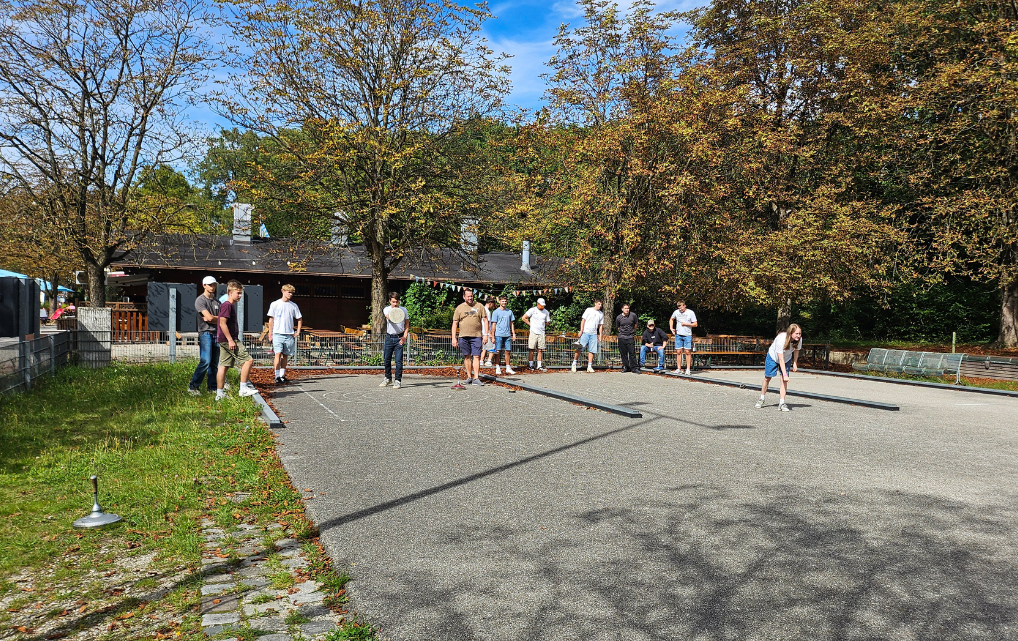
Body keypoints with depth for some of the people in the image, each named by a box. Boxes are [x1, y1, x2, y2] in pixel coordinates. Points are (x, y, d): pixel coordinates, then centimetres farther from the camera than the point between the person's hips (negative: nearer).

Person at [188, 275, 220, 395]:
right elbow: (209, 317, -13)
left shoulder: (217, 301, 18)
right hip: (205, 333, -6)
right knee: (205, 361, -15)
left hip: (216, 333, 6)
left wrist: (211, 319, -5)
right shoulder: (200, 300, -2)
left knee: (214, 363, 6)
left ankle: (212, 387, 11)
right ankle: (193, 386, -9)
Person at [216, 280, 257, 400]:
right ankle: (243, 389, -8)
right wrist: (230, 340, -21)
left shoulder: (231, 305, 19)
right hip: (228, 339, -10)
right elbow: (222, 323, -19)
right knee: (248, 360, -10)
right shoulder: (227, 305, -12)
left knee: (224, 366, 10)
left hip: (224, 341, 10)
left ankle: (219, 394, 12)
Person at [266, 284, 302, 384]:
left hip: (289, 334, 3)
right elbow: (271, 320, 5)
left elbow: (299, 319, 16)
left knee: (285, 355, 7)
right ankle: (277, 377, -11)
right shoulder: (275, 304, 3)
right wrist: (270, 334, 1)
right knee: (278, 354, -12)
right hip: (277, 333, -3)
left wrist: (298, 332, 7)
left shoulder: (294, 306, 8)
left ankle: (282, 376, 15)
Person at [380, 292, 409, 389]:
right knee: (387, 359, 9)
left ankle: (398, 380, 3)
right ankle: (388, 378, 27)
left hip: (399, 338, -1)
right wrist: (392, 318, -50)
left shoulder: (403, 310, 2)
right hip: (389, 337, 1)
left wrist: (404, 337, -3)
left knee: (399, 360, -5)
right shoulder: (387, 309, -2)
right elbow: (388, 317, -25)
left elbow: (407, 324, 9)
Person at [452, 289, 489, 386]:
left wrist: (485, 334, -2)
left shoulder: (479, 306, 7)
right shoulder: (459, 308, 7)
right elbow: (455, 323, 7)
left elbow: (485, 320, 7)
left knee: (476, 356, -7)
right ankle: (469, 377, 16)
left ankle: (476, 378, -10)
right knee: (467, 356, 7)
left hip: (477, 336, -1)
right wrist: (453, 338, 0)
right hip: (463, 336, 1)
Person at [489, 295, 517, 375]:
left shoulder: (509, 311, 13)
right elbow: (493, 324, 0)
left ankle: (508, 368, 11)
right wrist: (493, 336, -4)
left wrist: (513, 334, 11)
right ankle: (497, 368, 5)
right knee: (498, 351, -1)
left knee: (507, 351, 4)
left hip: (507, 335, 3)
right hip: (498, 335, -3)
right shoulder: (496, 312, 1)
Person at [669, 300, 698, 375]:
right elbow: (671, 319, 25)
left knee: (687, 352, -4)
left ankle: (688, 369, 0)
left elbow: (695, 324, -2)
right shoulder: (676, 312, 6)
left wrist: (686, 324, -12)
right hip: (678, 335, 3)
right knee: (678, 352, 3)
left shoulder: (690, 313, -3)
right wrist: (671, 328, 11)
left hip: (687, 335, -3)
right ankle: (679, 369, 9)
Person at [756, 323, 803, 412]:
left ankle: (781, 403, -8)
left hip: (787, 359, 3)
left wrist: (795, 363, 2)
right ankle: (762, 398, 28)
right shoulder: (781, 339, -39)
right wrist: (784, 374, -38)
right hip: (773, 357, -3)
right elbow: (781, 359, -36)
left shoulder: (799, 339, -25)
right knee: (767, 378, 7)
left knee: (784, 380, -10)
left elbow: (796, 350, 0)